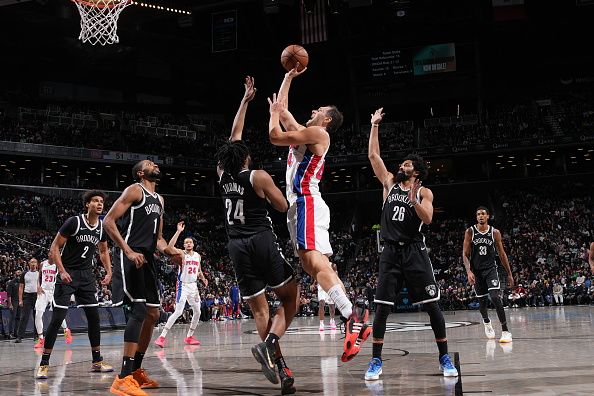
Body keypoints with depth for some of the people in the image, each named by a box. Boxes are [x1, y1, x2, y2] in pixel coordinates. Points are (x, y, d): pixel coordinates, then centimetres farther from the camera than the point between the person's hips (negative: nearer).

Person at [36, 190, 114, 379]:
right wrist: (62, 271, -21)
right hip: (67, 274, -6)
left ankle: (97, 361, 14)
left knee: (94, 317, 4)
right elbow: (54, 247, -12)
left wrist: (108, 272, 6)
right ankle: (44, 364, -1)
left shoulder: (102, 227, 3)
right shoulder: (74, 222, -15)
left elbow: (104, 252, 18)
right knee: (57, 318, -9)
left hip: (86, 275, 6)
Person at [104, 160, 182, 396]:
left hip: (147, 259, 10)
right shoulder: (135, 190, -4)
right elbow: (108, 221, -13)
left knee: (153, 314, 12)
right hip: (130, 257, -10)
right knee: (139, 309, -20)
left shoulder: (159, 200, 22)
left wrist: (169, 252, 5)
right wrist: (128, 251, -20)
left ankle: (136, 370, 24)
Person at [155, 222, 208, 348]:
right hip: (183, 286, -6)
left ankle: (189, 337, 22)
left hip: (194, 286, 7)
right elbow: (170, 247, -29)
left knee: (197, 312, 8)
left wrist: (203, 279, 3)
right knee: (178, 312, -16)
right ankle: (162, 337, -15)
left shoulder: (198, 256, 10)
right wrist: (179, 231, -31)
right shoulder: (181, 253, -8)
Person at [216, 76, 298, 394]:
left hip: (237, 246, 5)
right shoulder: (258, 177, -4)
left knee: (259, 308, 4)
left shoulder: (223, 176, 10)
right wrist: (266, 194, 20)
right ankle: (269, 344, -13)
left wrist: (245, 100, 28)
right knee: (290, 297, 9)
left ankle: (279, 364, -4)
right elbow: (283, 207, 2)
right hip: (262, 241, -5)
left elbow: (234, 135, 21)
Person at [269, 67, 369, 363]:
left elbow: (275, 136, -8)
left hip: (308, 203, -10)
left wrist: (274, 113, 9)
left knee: (316, 261, -22)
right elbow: (282, 108, 33)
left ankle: (352, 316, -29)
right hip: (299, 205, 10)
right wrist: (289, 77, 32)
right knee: (313, 266, 3)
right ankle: (355, 318, 0)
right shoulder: (304, 132, 23)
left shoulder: (318, 133, -3)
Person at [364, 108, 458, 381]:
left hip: (414, 252, -2)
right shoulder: (390, 183, 12)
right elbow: (373, 155, 10)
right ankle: (376, 361, 3)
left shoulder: (424, 192, 6)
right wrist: (375, 125, 10)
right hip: (390, 252, 2)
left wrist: (413, 199, -21)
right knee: (382, 307, -4)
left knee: (432, 305, -3)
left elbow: (427, 219, -9)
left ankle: (444, 358, 8)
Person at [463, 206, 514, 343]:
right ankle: (486, 322, 43)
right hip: (476, 270, 1)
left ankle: (505, 331, -16)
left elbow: (502, 254, 5)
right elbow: (465, 254, -5)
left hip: (490, 269, -1)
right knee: (482, 301, 12)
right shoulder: (470, 232, -4)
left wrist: (509, 274, 4)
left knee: (495, 297, -19)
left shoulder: (495, 232, -2)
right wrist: (468, 271, -19)